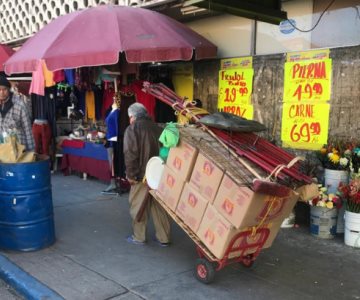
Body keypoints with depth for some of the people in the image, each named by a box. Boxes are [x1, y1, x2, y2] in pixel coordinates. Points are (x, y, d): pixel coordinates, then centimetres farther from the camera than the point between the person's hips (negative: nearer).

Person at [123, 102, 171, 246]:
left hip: (142, 174, -5)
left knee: (138, 206, 8)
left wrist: (131, 174, -9)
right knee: (159, 205, 12)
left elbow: (130, 154, -14)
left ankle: (139, 237, 17)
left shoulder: (132, 129, -5)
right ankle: (163, 237, 18)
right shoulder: (157, 127, 12)